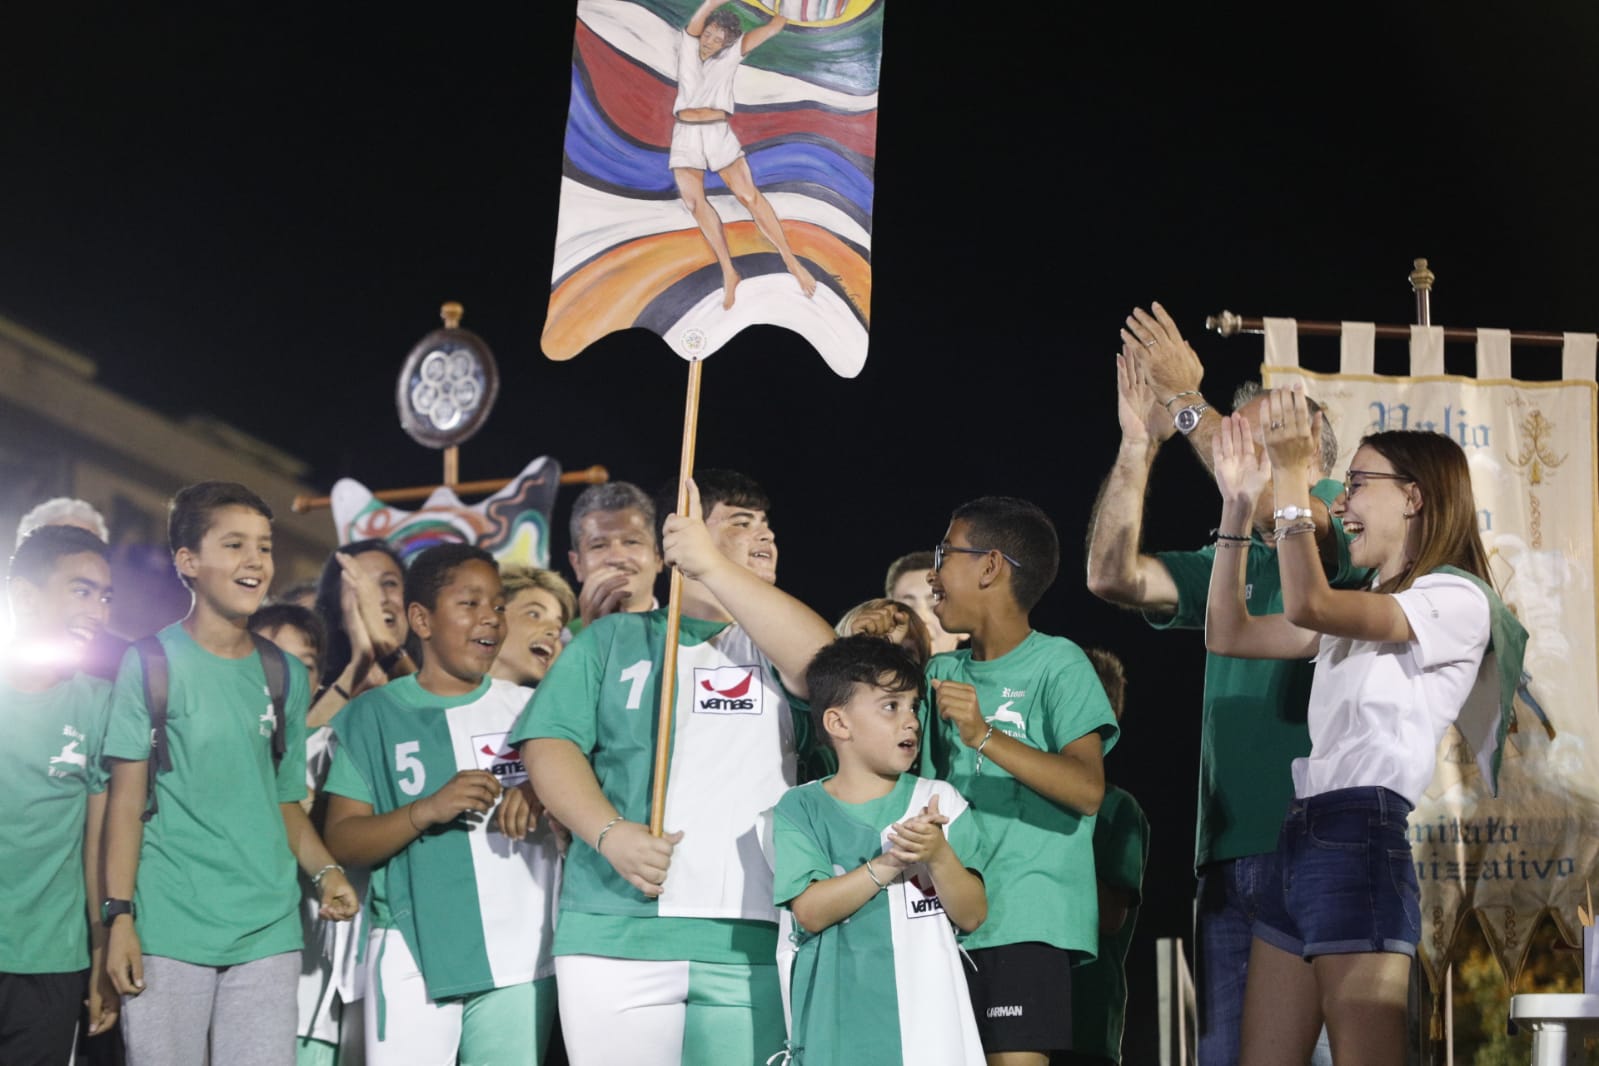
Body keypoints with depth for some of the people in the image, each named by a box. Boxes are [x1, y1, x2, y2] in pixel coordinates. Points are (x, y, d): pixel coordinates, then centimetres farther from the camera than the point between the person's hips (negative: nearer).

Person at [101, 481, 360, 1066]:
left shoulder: (286, 674, 12)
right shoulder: (152, 662, 0)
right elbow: (127, 799, -2)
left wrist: (325, 870, -1)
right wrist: (119, 915, -9)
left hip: (267, 929, 4)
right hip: (169, 927, -4)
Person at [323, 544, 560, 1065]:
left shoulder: (526, 708, 12)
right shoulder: (376, 714, 4)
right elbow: (342, 841, -1)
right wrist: (427, 810, -17)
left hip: (521, 958, 3)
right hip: (413, 959, -3)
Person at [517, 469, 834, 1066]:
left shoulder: (774, 647, 15)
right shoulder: (613, 639, 14)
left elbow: (822, 662, -9)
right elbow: (549, 744, 4)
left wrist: (713, 566, -13)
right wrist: (610, 832, -13)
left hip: (752, 943, 1)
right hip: (616, 936, -1)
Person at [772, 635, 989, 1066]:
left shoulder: (939, 800, 5)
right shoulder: (801, 808, 2)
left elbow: (973, 915, 0)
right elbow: (810, 911, -11)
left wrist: (939, 856, -18)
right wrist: (888, 863, -20)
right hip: (840, 1026, -1)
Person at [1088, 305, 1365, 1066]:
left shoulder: (1352, 528, 4)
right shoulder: (1227, 568, 21)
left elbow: (1282, 515, -17)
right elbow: (1112, 576, 9)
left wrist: (1189, 406, -14)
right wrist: (1138, 444, 3)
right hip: (1230, 854, 6)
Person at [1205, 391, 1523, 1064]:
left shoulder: (1457, 599, -4)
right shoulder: (1364, 610, 26)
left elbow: (1307, 606, -18)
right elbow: (1228, 635, 23)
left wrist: (1291, 473, -14)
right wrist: (1238, 506, 18)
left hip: (1363, 839, -9)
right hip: (1302, 837, 9)